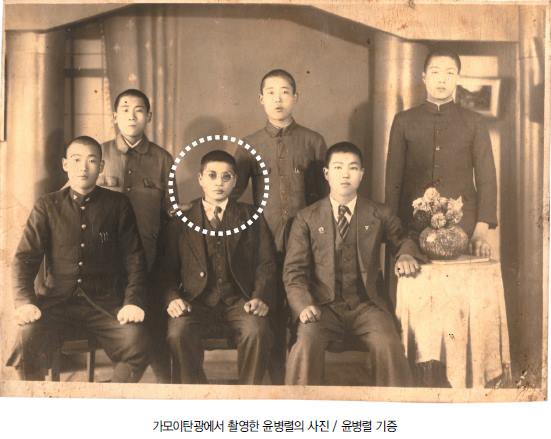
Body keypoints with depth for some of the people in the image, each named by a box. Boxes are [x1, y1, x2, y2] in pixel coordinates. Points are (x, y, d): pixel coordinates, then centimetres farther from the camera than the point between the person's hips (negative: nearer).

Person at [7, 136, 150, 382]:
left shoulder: (118, 205, 8)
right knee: (26, 340, -28)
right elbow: (25, 257, 4)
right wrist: (24, 302, -13)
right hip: (57, 300, 1)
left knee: (137, 344, -27)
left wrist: (132, 302, -9)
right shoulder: (47, 206, 9)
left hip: (104, 302, 0)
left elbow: (134, 258, 6)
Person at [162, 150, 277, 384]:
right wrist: (172, 298, -8)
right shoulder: (182, 221, 15)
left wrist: (261, 297, -10)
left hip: (238, 301, 0)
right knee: (178, 333, -30)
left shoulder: (251, 216, 15)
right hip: (197, 301, 1)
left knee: (258, 331, -31)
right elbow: (168, 268, 11)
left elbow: (266, 263, 8)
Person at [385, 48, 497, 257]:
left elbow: (486, 178, 5)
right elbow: (393, 179, 7)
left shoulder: (474, 122, 9)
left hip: (463, 226, 0)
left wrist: (482, 230, -6)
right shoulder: (403, 121, 8)